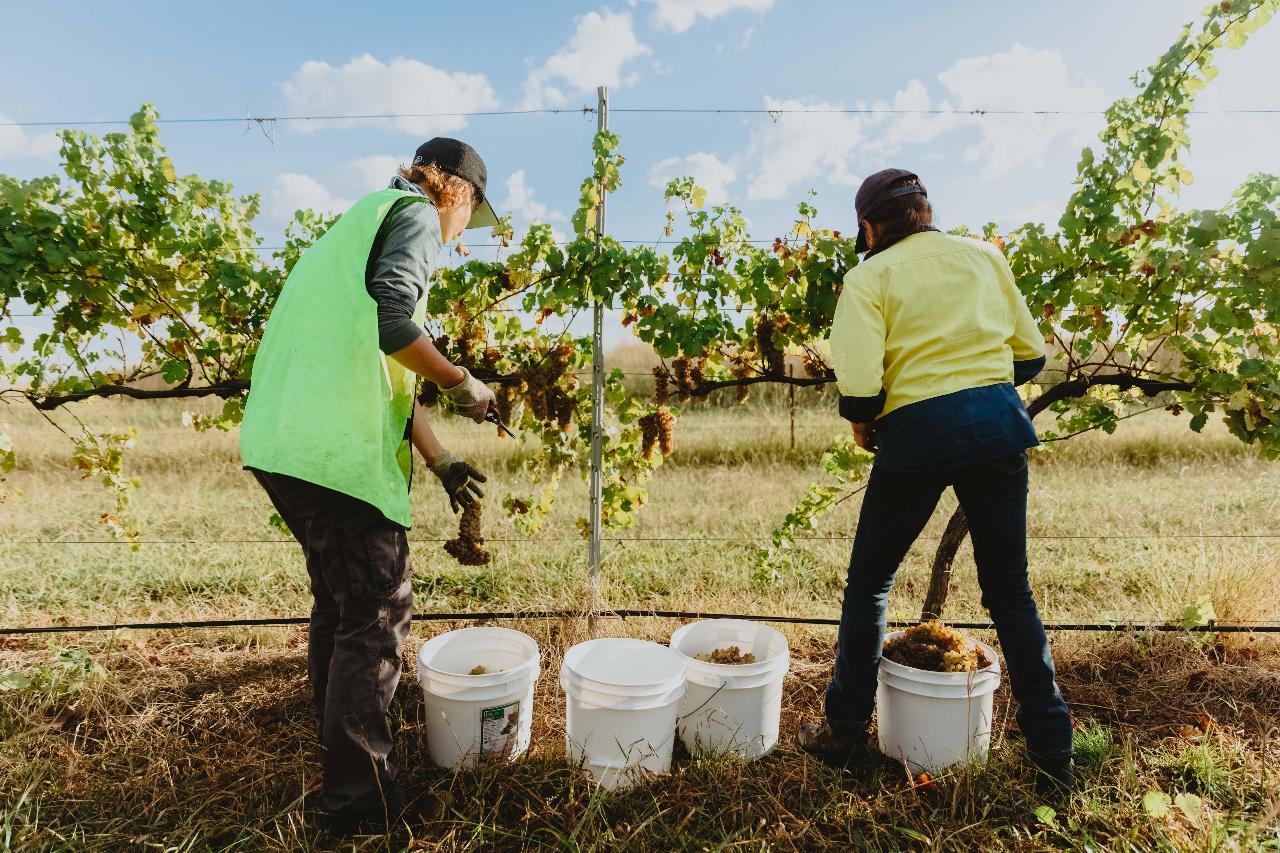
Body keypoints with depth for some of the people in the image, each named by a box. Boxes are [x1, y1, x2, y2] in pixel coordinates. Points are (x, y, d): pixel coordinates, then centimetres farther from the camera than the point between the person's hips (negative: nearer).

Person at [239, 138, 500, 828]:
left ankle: (338, 742, 39)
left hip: (283, 441, 10)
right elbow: (392, 320, -21)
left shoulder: (362, 219, 27)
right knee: (378, 612, 1)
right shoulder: (416, 213, -1)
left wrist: (440, 460, 20)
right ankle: (359, 795, 13)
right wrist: (461, 383, -5)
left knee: (340, 600, 22)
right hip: (336, 451, -10)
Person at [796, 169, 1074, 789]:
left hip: (917, 434, -4)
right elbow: (1031, 354, 13)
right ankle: (1051, 745, 26)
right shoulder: (984, 256, 11)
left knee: (868, 583, 13)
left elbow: (860, 389, -15)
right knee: (1009, 589, 17)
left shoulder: (869, 277, -2)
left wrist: (862, 427, 5)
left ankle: (845, 730, 22)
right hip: (1000, 421, 5)